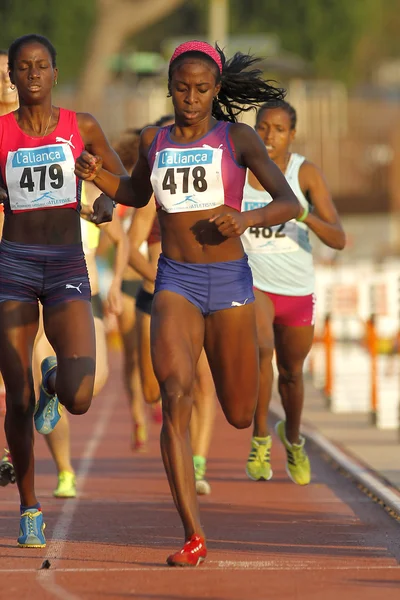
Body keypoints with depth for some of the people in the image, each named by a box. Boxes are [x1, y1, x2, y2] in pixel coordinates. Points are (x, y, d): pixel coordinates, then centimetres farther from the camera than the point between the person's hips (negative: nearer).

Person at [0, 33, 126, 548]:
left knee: (79, 400, -17)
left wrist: (108, 202, -6)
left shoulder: (82, 127, 4)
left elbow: (123, 180, 14)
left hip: (68, 271, 0)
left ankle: (53, 381, 23)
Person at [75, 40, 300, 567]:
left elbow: (290, 204, -9)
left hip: (230, 280, -1)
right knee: (175, 398, -22)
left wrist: (246, 218, -29)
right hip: (174, 284, 1)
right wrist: (96, 176, 8)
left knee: (239, 416, 11)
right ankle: (194, 538, -25)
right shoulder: (154, 141, 8)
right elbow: (137, 195, 28)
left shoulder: (238, 138, -2)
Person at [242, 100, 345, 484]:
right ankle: (260, 437, -16)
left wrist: (303, 215, -32)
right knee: (262, 347, -30)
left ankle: (292, 438, 47)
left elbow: (338, 240, -15)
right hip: (252, 283, -1)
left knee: (291, 373, 16)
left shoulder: (306, 173, -9)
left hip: (297, 290, 1)